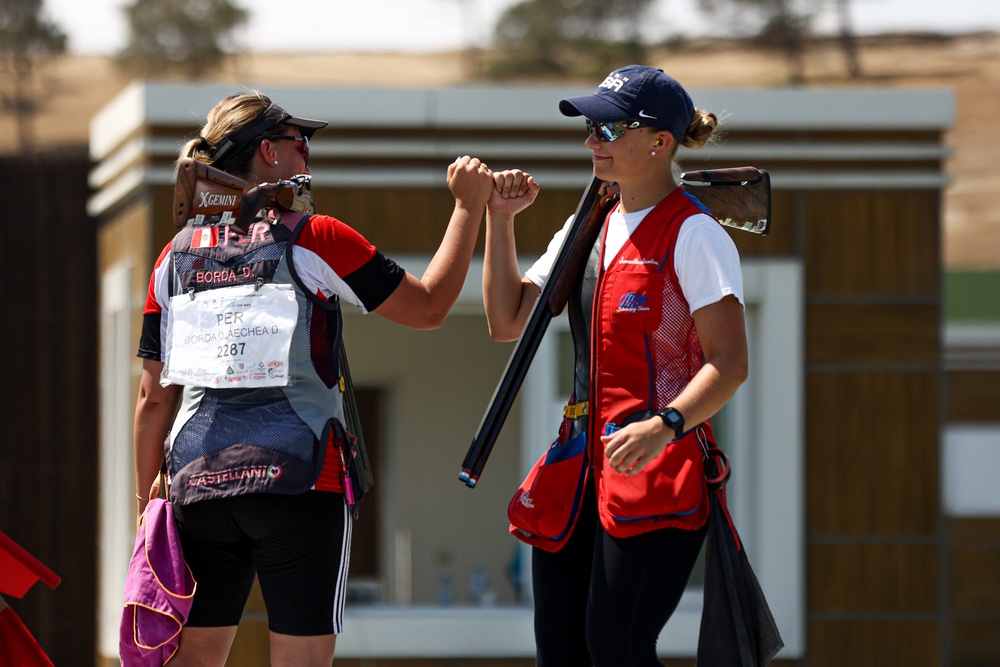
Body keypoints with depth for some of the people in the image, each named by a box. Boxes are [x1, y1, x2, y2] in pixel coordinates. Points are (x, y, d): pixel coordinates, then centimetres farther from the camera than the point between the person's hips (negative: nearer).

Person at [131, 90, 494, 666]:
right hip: (299, 482, -4)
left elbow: (154, 396, 11)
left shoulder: (178, 256, 10)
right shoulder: (313, 240, -3)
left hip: (198, 484, 4)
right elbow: (429, 307, 3)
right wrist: (470, 207, 11)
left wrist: (146, 497, 18)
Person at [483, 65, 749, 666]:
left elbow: (730, 363, -18)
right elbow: (507, 321, 18)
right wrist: (500, 221, 10)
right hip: (583, 464, 8)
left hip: (658, 472, -8)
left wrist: (663, 425, -33)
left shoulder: (692, 235, -10)